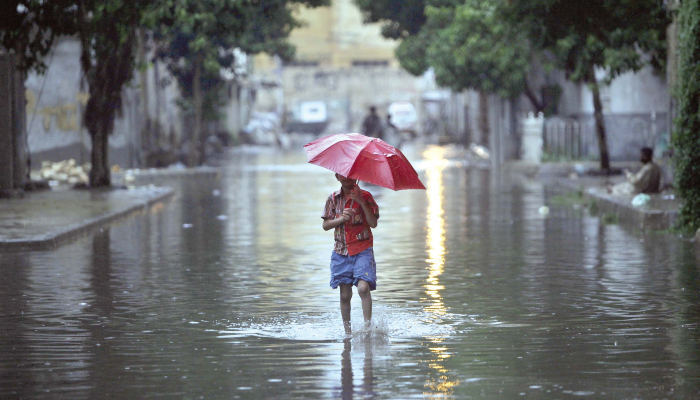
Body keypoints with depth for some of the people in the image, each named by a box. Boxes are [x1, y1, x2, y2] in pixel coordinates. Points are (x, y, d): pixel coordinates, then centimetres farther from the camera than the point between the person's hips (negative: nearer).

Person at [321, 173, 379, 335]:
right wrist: (341, 219, -10)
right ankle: (348, 332, 13)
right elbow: (325, 225, 8)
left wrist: (362, 202, -19)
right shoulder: (333, 198, 7)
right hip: (341, 251, 3)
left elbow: (373, 223, -9)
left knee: (363, 287, -21)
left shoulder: (365, 196, -1)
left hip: (362, 250, -3)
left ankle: (367, 324, -15)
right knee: (345, 295, 4)